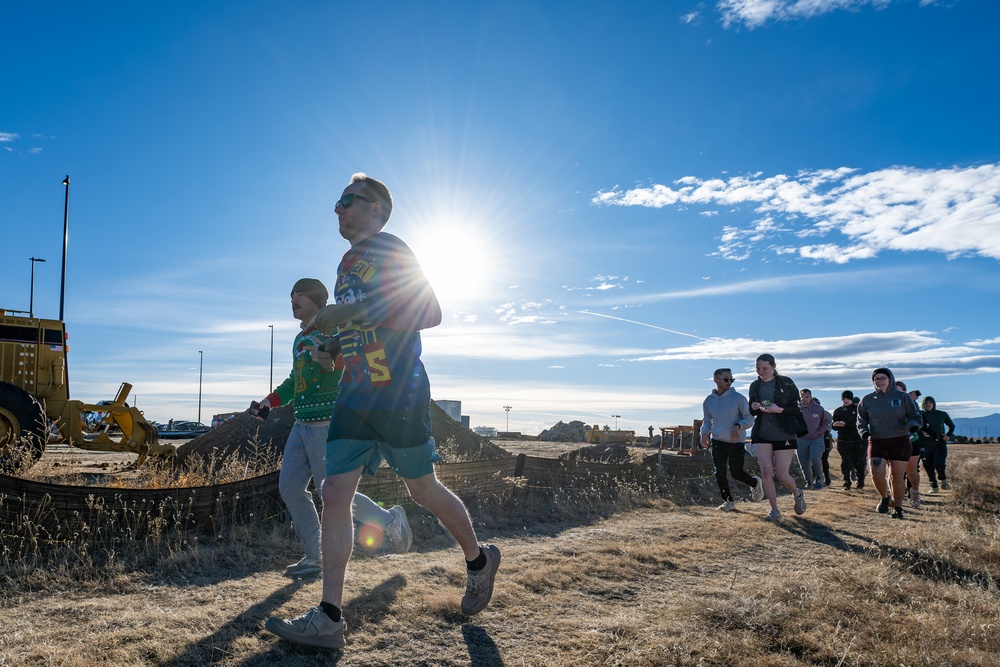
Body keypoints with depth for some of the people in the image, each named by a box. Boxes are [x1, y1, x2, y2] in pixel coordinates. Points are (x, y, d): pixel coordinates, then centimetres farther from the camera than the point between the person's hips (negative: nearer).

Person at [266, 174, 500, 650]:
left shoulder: (390, 250, -6)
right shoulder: (348, 262, 19)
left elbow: (431, 314, -17)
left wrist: (357, 312, -21)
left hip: (398, 393, -7)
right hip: (354, 396, 8)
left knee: (423, 490, 5)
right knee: (335, 493, -2)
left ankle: (479, 560, 32)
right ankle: (328, 618, 2)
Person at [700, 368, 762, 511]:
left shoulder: (738, 398, -6)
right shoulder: (708, 401, 5)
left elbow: (749, 418, -3)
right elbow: (707, 421, 18)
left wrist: (738, 426, -22)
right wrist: (704, 433, -2)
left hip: (736, 442, -3)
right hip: (717, 441, 3)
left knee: (736, 473, -4)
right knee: (720, 473, -1)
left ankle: (755, 483, 29)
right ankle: (729, 501, 17)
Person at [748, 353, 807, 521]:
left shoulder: (786, 383, -4)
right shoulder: (755, 386, 7)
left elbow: (797, 409, -4)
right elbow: (751, 412, 17)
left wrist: (779, 409, -20)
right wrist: (753, 407, -6)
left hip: (784, 434, -3)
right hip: (762, 434, 3)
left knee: (781, 474, -1)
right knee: (766, 471, -10)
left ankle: (798, 494, 33)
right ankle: (774, 511, 2)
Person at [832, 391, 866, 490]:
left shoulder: (858, 409, 2)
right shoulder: (838, 411, 12)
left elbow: (859, 423, -11)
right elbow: (834, 426, 8)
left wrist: (845, 424, -22)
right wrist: (836, 425, -16)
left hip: (857, 440, -2)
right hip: (843, 441, 2)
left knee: (858, 461, 0)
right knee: (845, 461, -5)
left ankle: (860, 481, 20)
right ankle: (847, 483, -1)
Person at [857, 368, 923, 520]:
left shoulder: (903, 397, 2)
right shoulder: (868, 399, 6)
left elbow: (916, 417, 5)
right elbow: (861, 420, 15)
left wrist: (913, 425, -18)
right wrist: (864, 431, -5)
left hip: (900, 442, -1)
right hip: (877, 442, 1)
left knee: (897, 476, 2)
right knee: (876, 473, -14)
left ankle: (898, 507, 22)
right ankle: (885, 497, 15)